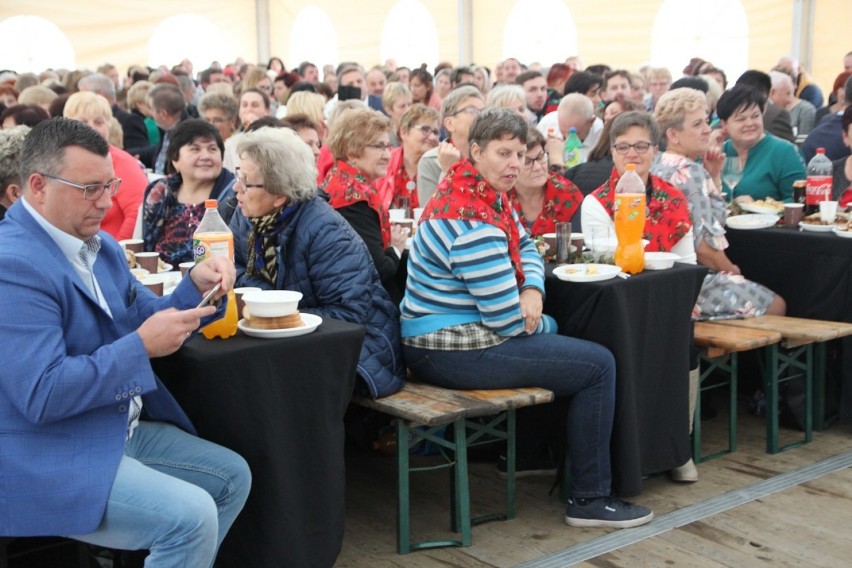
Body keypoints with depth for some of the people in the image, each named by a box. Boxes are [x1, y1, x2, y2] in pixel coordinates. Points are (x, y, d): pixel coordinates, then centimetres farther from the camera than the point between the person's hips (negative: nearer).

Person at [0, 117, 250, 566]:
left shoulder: (98, 243, 8)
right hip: (51, 456, -10)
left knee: (233, 477, 11)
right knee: (191, 516, -22)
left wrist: (196, 287, -4)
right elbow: (41, 395, -27)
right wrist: (142, 346, -25)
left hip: (122, 428, 10)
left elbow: (142, 318, 16)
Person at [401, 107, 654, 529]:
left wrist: (532, 289, -3)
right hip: (452, 351, -11)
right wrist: (536, 322, 0)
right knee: (598, 365, -8)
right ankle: (590, 498, 2)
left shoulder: (485, 193, 6)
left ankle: (528, 453, 40)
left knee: (551, 330, 33)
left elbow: (526, 248, 17)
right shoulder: (474, 221, -25)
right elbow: (508, 322, -22)